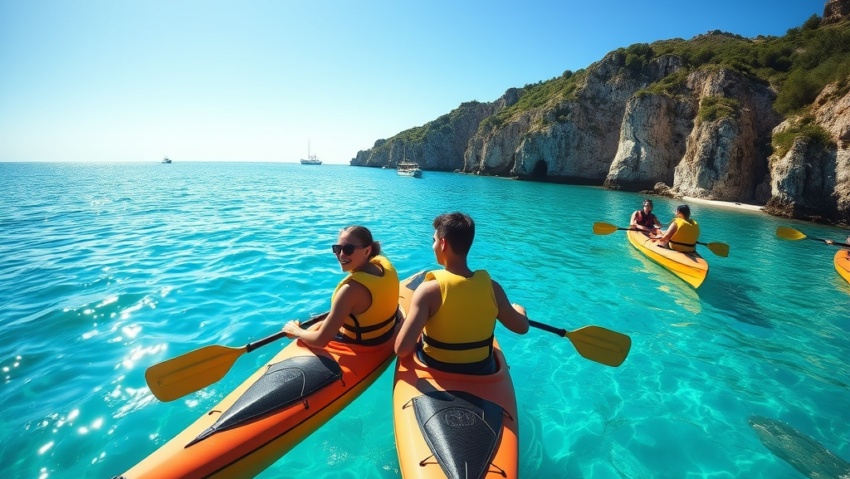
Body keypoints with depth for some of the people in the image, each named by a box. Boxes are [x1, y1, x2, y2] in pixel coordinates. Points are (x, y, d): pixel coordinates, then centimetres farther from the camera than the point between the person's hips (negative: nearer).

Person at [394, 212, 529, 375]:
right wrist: (519, 310, 22)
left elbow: (401, 349, -28)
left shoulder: (429, 289, -26)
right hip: (480, 372, 3)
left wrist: (418, 341, -5)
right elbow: (522, 327, 0)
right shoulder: (491, 287, -16)